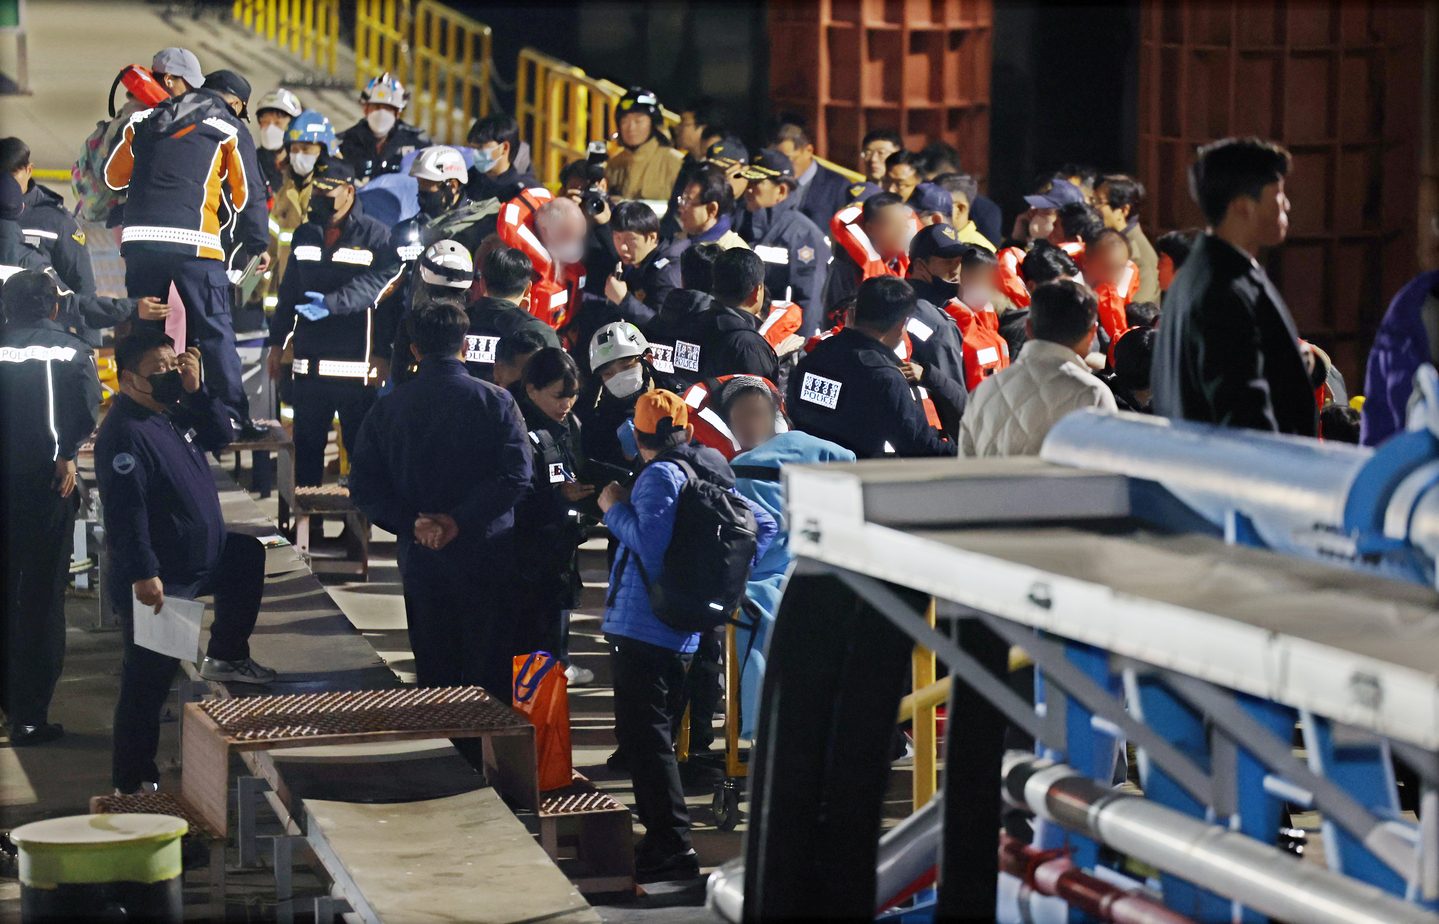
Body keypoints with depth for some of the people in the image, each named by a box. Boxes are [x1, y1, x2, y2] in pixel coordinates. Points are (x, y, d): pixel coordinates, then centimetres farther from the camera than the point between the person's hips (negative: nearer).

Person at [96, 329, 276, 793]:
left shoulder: (175, 410, 7)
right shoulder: (123, 432, -22)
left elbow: (220, 436, 12)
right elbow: (125, 511, -26)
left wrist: (196, 390, -3)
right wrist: (143, 575, -29)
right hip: (159, 581, -9)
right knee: (148, 682, -1)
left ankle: (226, 657, 22)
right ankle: (135, 783, 8)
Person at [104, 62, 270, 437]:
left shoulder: (144, 121, 19)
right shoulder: (230, 130, 8)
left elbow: (114, 176, 25)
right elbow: (247, 194, 9)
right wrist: (259, 245, 21)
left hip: (140, 237, 4)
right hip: (194, 242, -4)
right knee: (215, 332, 2)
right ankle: (233, 417, 2)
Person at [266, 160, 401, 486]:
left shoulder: (375, 236, -2)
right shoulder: (305, 235, 16)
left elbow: (376, 284, -15)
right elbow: (289, 291, 19)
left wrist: (332, 303, -26)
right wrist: (277, 342, 16)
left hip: (356, 367, -5)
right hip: (309, 362, 5)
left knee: (361, 445, -1)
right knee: (307, 446, 8)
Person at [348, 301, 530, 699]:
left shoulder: (387, 407, 4)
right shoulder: (496, 401, -4)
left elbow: (363, 486, -1)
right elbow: (515, 475, -14)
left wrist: (411, 523, -8)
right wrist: (459, 520, -15)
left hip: (420, 559, 3)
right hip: (486, 558, -3)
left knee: (434, 672, 11)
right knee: (490, 679, 3)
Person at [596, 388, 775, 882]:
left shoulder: (660, 476, -12)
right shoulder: (708, 475, 13)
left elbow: (651, 546, -24)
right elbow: (764, 524, 18)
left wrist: (615, 508, -10)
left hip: (642, 629, -9)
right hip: (684, 632, 9)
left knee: (643, 737, -7)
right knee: (655, 738, 19)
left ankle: (672, 848, -10)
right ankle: (666, 840, 25)